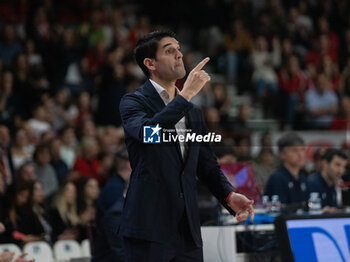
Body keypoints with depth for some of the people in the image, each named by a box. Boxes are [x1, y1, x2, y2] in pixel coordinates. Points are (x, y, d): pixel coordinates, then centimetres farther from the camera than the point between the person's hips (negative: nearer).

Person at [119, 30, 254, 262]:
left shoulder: (194, 112, 20)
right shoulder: (134, 102, 0)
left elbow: (207, 165, 20)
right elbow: (146, 131, -23)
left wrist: (229, 195, 0)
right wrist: (186, 94, -21)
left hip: (188, 230, 6)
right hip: (149, 227, -6)